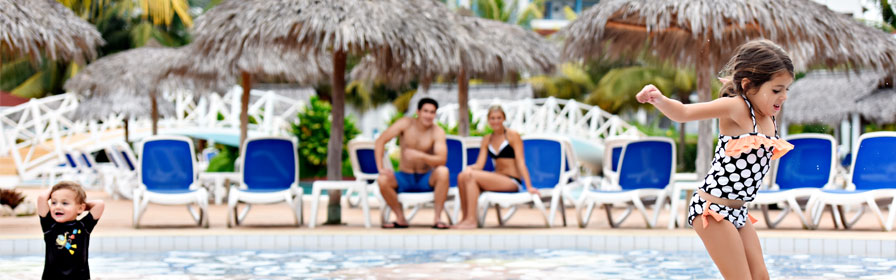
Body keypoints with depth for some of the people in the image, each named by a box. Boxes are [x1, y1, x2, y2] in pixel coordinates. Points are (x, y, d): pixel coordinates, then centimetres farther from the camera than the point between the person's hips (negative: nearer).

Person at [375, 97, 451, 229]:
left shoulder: (438, 132, -8)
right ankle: (400, 219, -10)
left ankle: (437, 218, -24)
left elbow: (442, 159, -22)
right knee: (383, 180, -29)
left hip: (426, 179, -1)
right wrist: (380, 168, -20)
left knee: (442, 172, -33)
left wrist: (420, 155, -39)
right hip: (404, 177, 1)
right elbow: (380, 141, -10)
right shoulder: (405, 124, -6)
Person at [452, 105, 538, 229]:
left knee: (473, 176, -26)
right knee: (462, 177, -19)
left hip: (512, 182, -5)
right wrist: (469, 168, -18)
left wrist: (529, 187, -15)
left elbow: (521, 163, -6)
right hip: (497, 177, 6)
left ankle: (471, 220, -25)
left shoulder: (513, 136, 0)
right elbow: (479, 164, 6)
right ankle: (465, 217, -14)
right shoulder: (486, 140, 15)